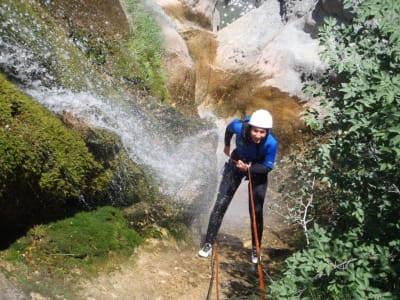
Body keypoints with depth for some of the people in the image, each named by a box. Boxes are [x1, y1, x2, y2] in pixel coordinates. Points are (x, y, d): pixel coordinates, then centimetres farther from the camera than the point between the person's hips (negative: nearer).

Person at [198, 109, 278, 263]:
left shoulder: (271, 143, -34)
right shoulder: (239, 127, -31)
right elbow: (229, 128, -5)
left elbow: (268, 167, -21)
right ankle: (209, 243, 6)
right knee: (221, 203, -4)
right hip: (237, 162, 1)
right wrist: (227, 145, 11)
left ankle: (255, 249, 19)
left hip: (258, 170, -1)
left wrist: (249, 168, -36)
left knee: (256, 211, 1)